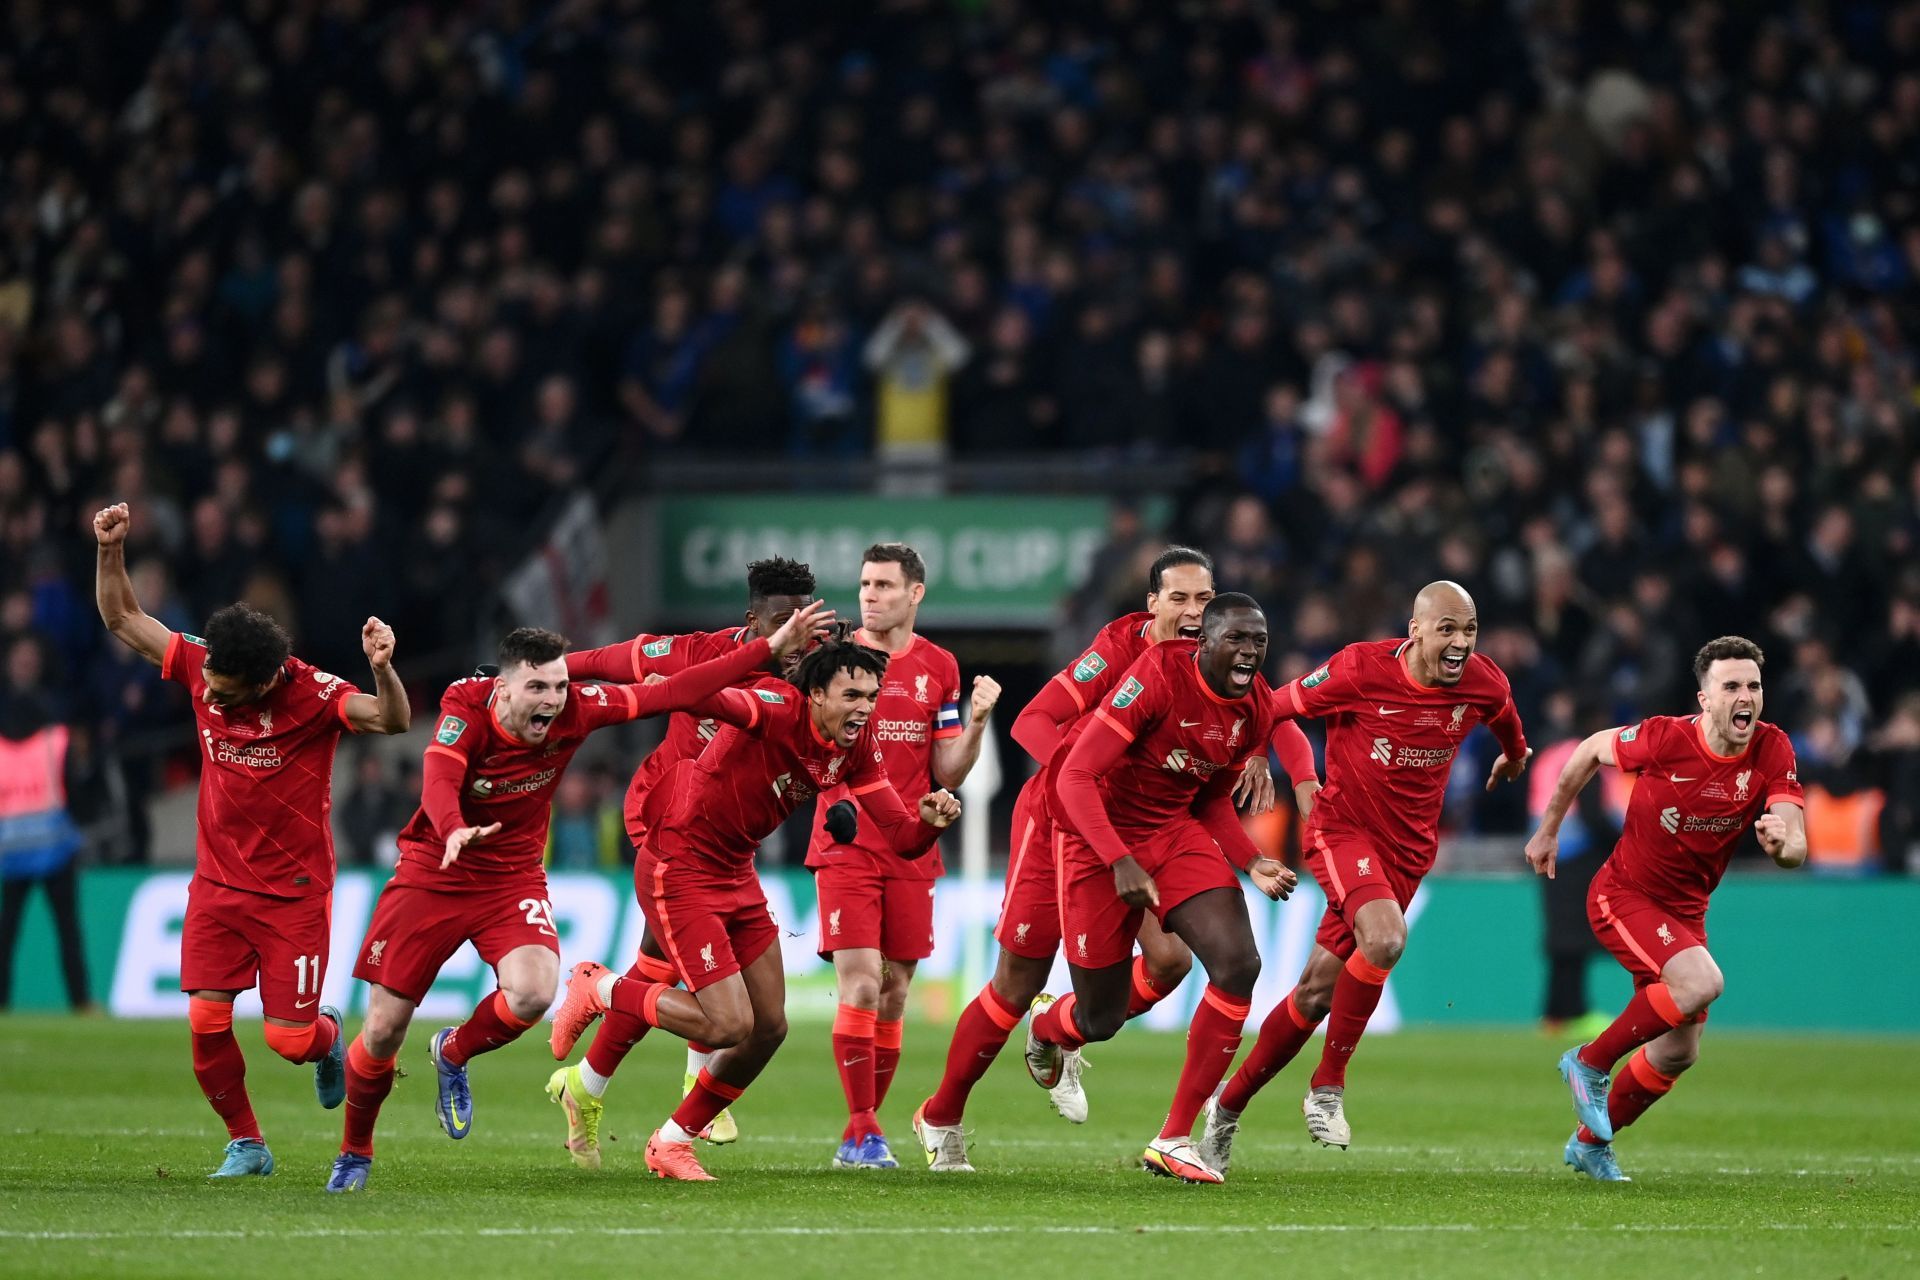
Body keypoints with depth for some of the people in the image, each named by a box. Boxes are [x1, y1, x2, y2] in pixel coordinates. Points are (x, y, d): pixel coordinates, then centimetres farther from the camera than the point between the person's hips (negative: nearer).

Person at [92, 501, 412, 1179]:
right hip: (218, 885, 4)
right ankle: (245, 1144, 12)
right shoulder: (201, 668, -6)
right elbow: (122, 619, 3)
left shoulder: (312, 695, -19)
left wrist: (383, 668, -51)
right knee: (205, 1022, -8)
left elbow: (393, 720, -32)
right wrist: (110, 550, -12)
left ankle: (328, 1035, 34)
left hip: (294, 893, -4)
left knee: (288, 1039, -5)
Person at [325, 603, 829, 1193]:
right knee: (383, 1031, -1)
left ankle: (454, 1054, 8)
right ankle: (354, 1153, 26)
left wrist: (772, 647, -15)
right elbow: (438, 781, -37)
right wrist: (455, 830, -60)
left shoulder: (576, 708, -14)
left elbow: (674, 692, -12)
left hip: (514, 879, 2)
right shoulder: (466, 707, -22)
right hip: (431, 874, -2)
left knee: (532, 994, -26)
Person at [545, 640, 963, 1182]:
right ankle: (599, 989, 10)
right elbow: (711, 699, -47)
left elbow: (899, 837, -2)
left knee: (769, 1027, 10)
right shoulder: (777, 711, -26)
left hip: (736, 872, 9)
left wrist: (930, 822, -25)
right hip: (679, 869, -9)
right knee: (729, 1025, -14)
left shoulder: (858, 747, -2)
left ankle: (673, 1141, 27)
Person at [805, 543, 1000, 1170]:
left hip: (911, 851, 3)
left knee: (894, 991, 4)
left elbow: (947, 773, 9)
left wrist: (977, 721, -6)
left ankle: (861, 1135, 14)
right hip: (846, 848, -3)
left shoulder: (939, 668, 8)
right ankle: (863, 1131, -9)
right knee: (860, 985, -15)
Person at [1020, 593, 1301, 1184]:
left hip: (1176, 832, 6)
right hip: (1098, 837, -6)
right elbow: (1075, 779, -26)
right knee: (1101, 1017, 2)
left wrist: (1252, 863, -4)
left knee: (1239, 964, -18)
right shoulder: (1158, 677, -25)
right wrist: (1121, 863, -34)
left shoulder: (1256, 709, -3)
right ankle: (1046, 1025, 45)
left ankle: (1174, 1140, -8)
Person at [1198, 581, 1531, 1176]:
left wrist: (1514, 755, 38)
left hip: (1409, 848, 5)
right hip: (1343, 829, -5)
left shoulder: (1484, 684, -5)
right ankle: (1327, 1086, -15)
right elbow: (1276, 707, -6)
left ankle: (1228, 1106, 21)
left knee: (1317, 993, 4)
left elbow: (1506, 722, 20)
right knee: (1384, 938, -32)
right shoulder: (1361, 669, -19)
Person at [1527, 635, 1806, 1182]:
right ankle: (1590, 1063, -9)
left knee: (1678, 1052, 11)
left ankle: (1590, 1142, 34)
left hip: (1685, 910, 6)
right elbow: (1591, 752, -4)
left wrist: (1782, 842, -44)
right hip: (1623, 896, -6)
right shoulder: (1665, 738, -23)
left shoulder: (1772, 750, -13)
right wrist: (1548, 830, 4)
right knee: (1701, 982, -29)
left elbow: (1797, 847, -19)